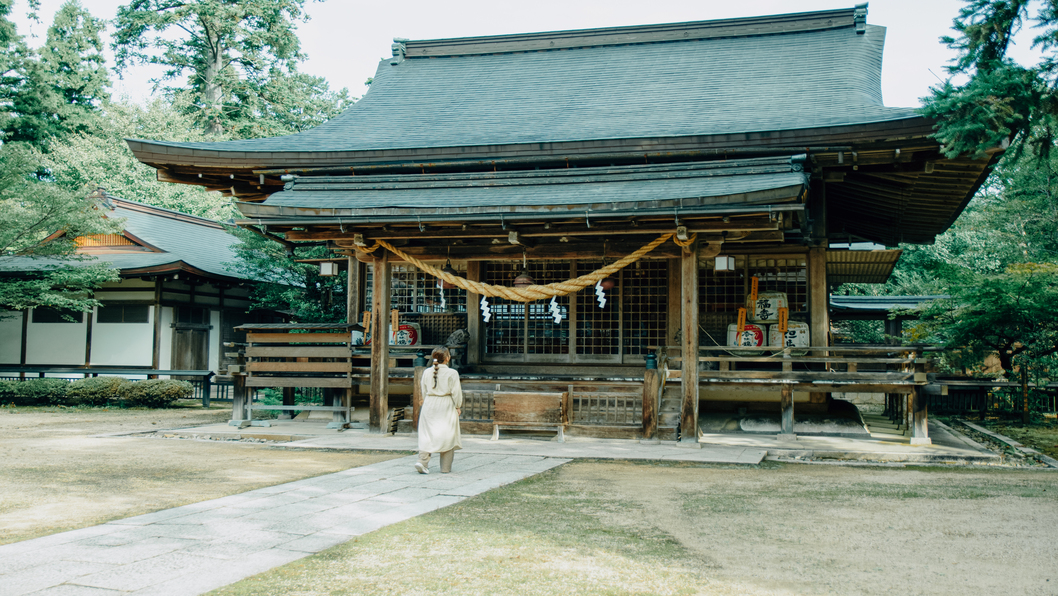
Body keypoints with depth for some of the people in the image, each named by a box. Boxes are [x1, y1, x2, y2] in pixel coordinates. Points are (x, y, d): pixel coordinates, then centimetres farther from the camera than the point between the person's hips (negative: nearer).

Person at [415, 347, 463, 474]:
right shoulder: (452, 373, -9)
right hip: (446, 406, -3)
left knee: (427, 435, 7)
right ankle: (445, 467, 10)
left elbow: (424, 391, 10)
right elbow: (456, 392, -7)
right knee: (447, 436, 6)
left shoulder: (427, 372, 3)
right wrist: (458, 407, 4)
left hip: (429, 405, 4)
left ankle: (422, 461, -10)